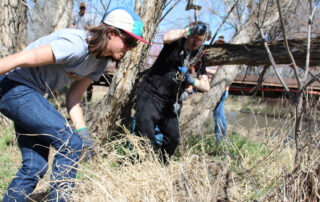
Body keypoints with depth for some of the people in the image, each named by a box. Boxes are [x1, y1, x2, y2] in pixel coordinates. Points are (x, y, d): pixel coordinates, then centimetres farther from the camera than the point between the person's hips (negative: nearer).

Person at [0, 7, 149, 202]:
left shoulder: (100, 62, 4)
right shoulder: (76, 45, -25)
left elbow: (74, 97, 7)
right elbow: (21, 59, -25)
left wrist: (82, 132, -4)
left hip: (31, 94, 9)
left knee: (34, 167, 10)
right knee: (70, 144, -13)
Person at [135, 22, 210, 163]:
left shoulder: (198, 58, 9)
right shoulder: (177, 43, -5)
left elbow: (206, 87, 5)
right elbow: (166, 38, -32)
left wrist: (190, 79, -13)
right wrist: (190, 29, -26)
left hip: (168, 103, 6)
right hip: (149, 95, -6)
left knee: (173, 139, 0)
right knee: (146, 136, -14)